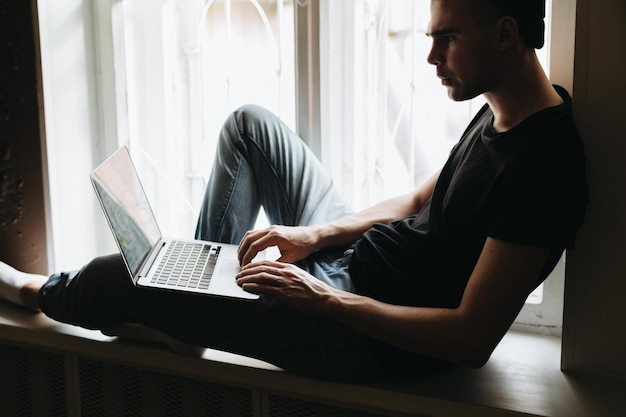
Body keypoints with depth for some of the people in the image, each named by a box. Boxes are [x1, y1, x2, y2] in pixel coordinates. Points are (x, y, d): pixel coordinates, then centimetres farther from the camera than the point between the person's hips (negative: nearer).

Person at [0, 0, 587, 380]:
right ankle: (207, 277, 19)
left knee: (117, 277, -4)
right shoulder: (502, 110, 2)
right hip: (358, 258, 9)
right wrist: (316, 235, 1)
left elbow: (471, 340, -27)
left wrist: (325, 299, -21)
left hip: (371, 338, -9)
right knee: (248, 123, 10)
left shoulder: (540, 163, -27)